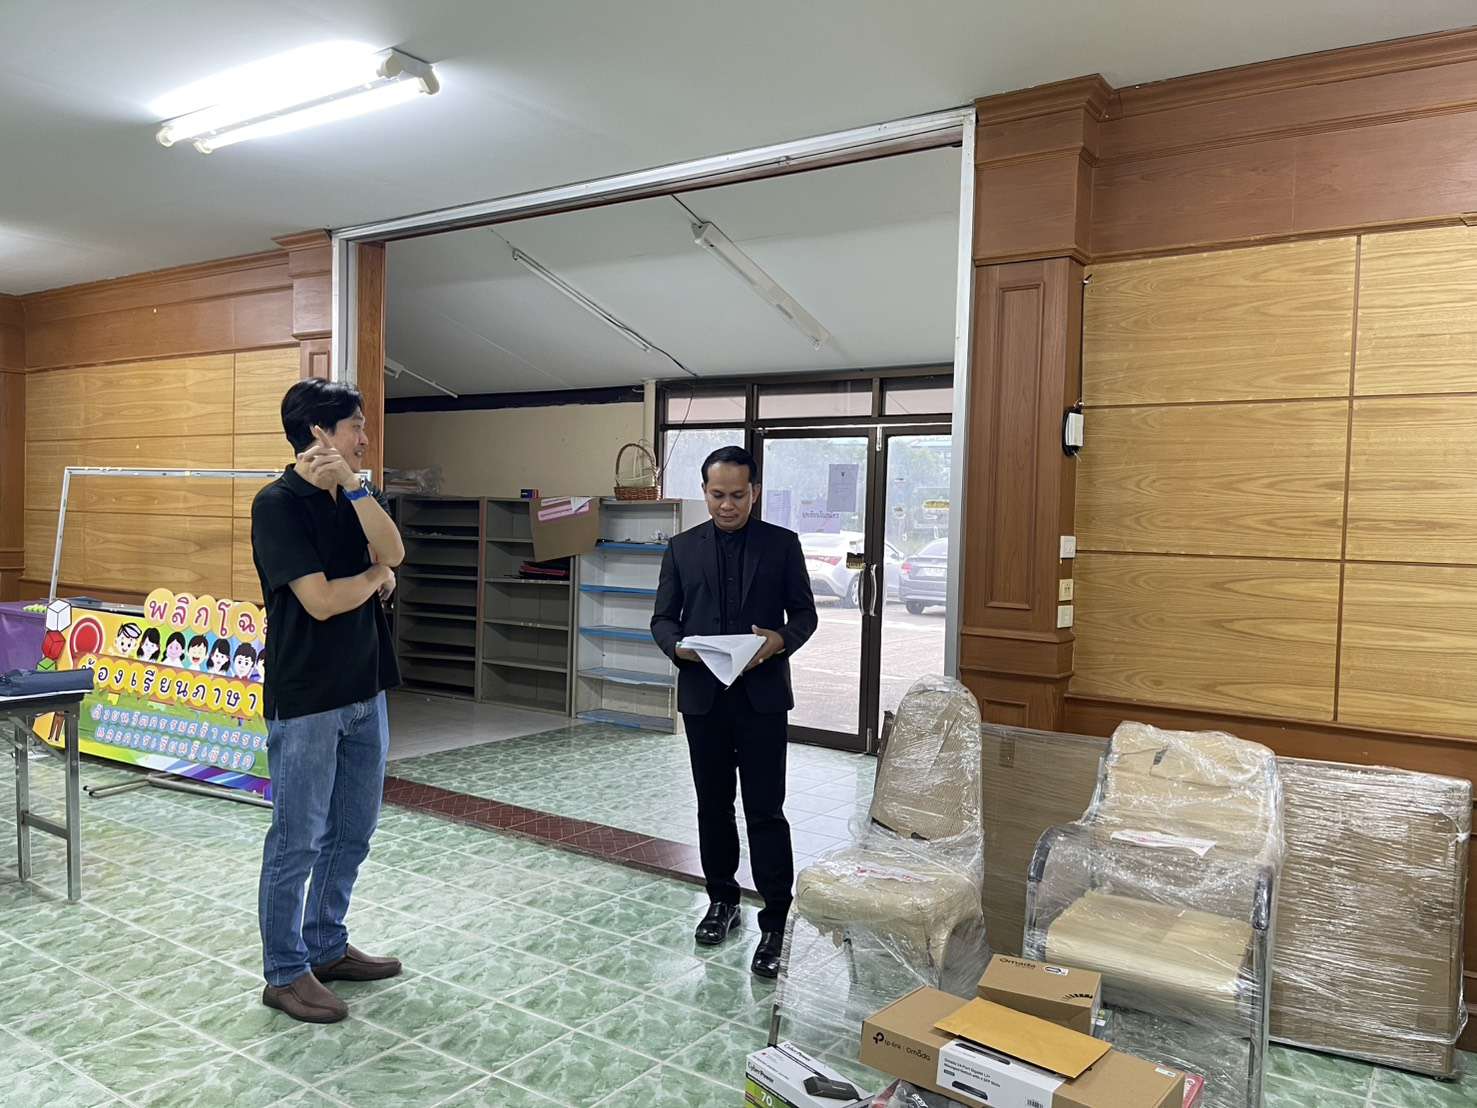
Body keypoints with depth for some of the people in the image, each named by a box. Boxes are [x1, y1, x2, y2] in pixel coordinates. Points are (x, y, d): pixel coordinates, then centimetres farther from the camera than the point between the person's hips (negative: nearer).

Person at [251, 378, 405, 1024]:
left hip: (363, 692, 8)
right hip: (305, 699, -8)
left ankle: (326, 947, 32)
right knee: (298, 841, 3)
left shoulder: (350, 498, 9)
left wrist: (352, 485, -17)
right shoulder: (279, 503, -14)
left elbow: (392, 553, -9)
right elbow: (322, 600, -20)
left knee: (353, 833, 16)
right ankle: (284, 973, 18)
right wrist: (376, 576, -3)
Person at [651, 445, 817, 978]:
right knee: (713, 806, 13)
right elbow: (663, 618, 7)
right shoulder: (682, 548, 5)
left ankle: (775, 923, 3)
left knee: (765, 810, -4)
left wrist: (780, 640, -18)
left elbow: (804, 613, 3)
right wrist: (677, 645, -15)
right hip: (702, 695, 3)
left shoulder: (782, 544, 1)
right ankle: (722, 901, 30)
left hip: (761, 696, -2)